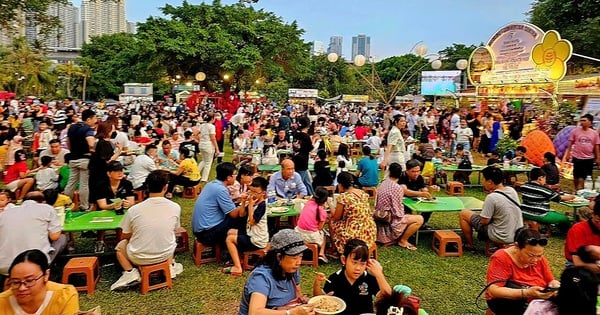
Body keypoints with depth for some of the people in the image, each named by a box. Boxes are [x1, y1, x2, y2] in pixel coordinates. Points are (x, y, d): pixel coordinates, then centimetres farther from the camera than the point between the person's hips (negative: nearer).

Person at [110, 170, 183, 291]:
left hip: (139, 258, -2)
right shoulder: (175, 208, -12)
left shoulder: (134, 210, -15)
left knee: (120, 245, 28)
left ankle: (130, 272, 5)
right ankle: (170, 266, 18)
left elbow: (125, 236, 1)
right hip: (165, 255, 3)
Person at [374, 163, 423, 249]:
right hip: (389, 223, -8)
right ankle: (403, 241, 6)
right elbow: (397, 211, -19)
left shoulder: (382, 184, 3)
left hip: (380, 219, 8)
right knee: (419, 219, -4)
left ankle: (397, 238, 16)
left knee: (408, 216, 28)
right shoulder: (397, 188, -20)